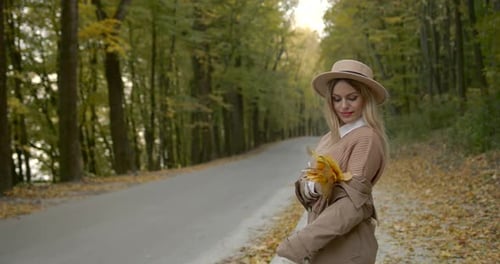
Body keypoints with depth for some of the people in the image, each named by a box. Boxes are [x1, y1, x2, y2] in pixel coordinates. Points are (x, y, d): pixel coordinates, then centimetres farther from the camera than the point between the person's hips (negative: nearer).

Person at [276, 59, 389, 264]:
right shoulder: (330, 138, 8)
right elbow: (304, 183, 5)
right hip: (323, 242, 7)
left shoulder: (367, 138, -15)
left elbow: (353, 202, -21)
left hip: (345, 246, -7)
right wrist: (312, 187, -19)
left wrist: (297, 245, -25)